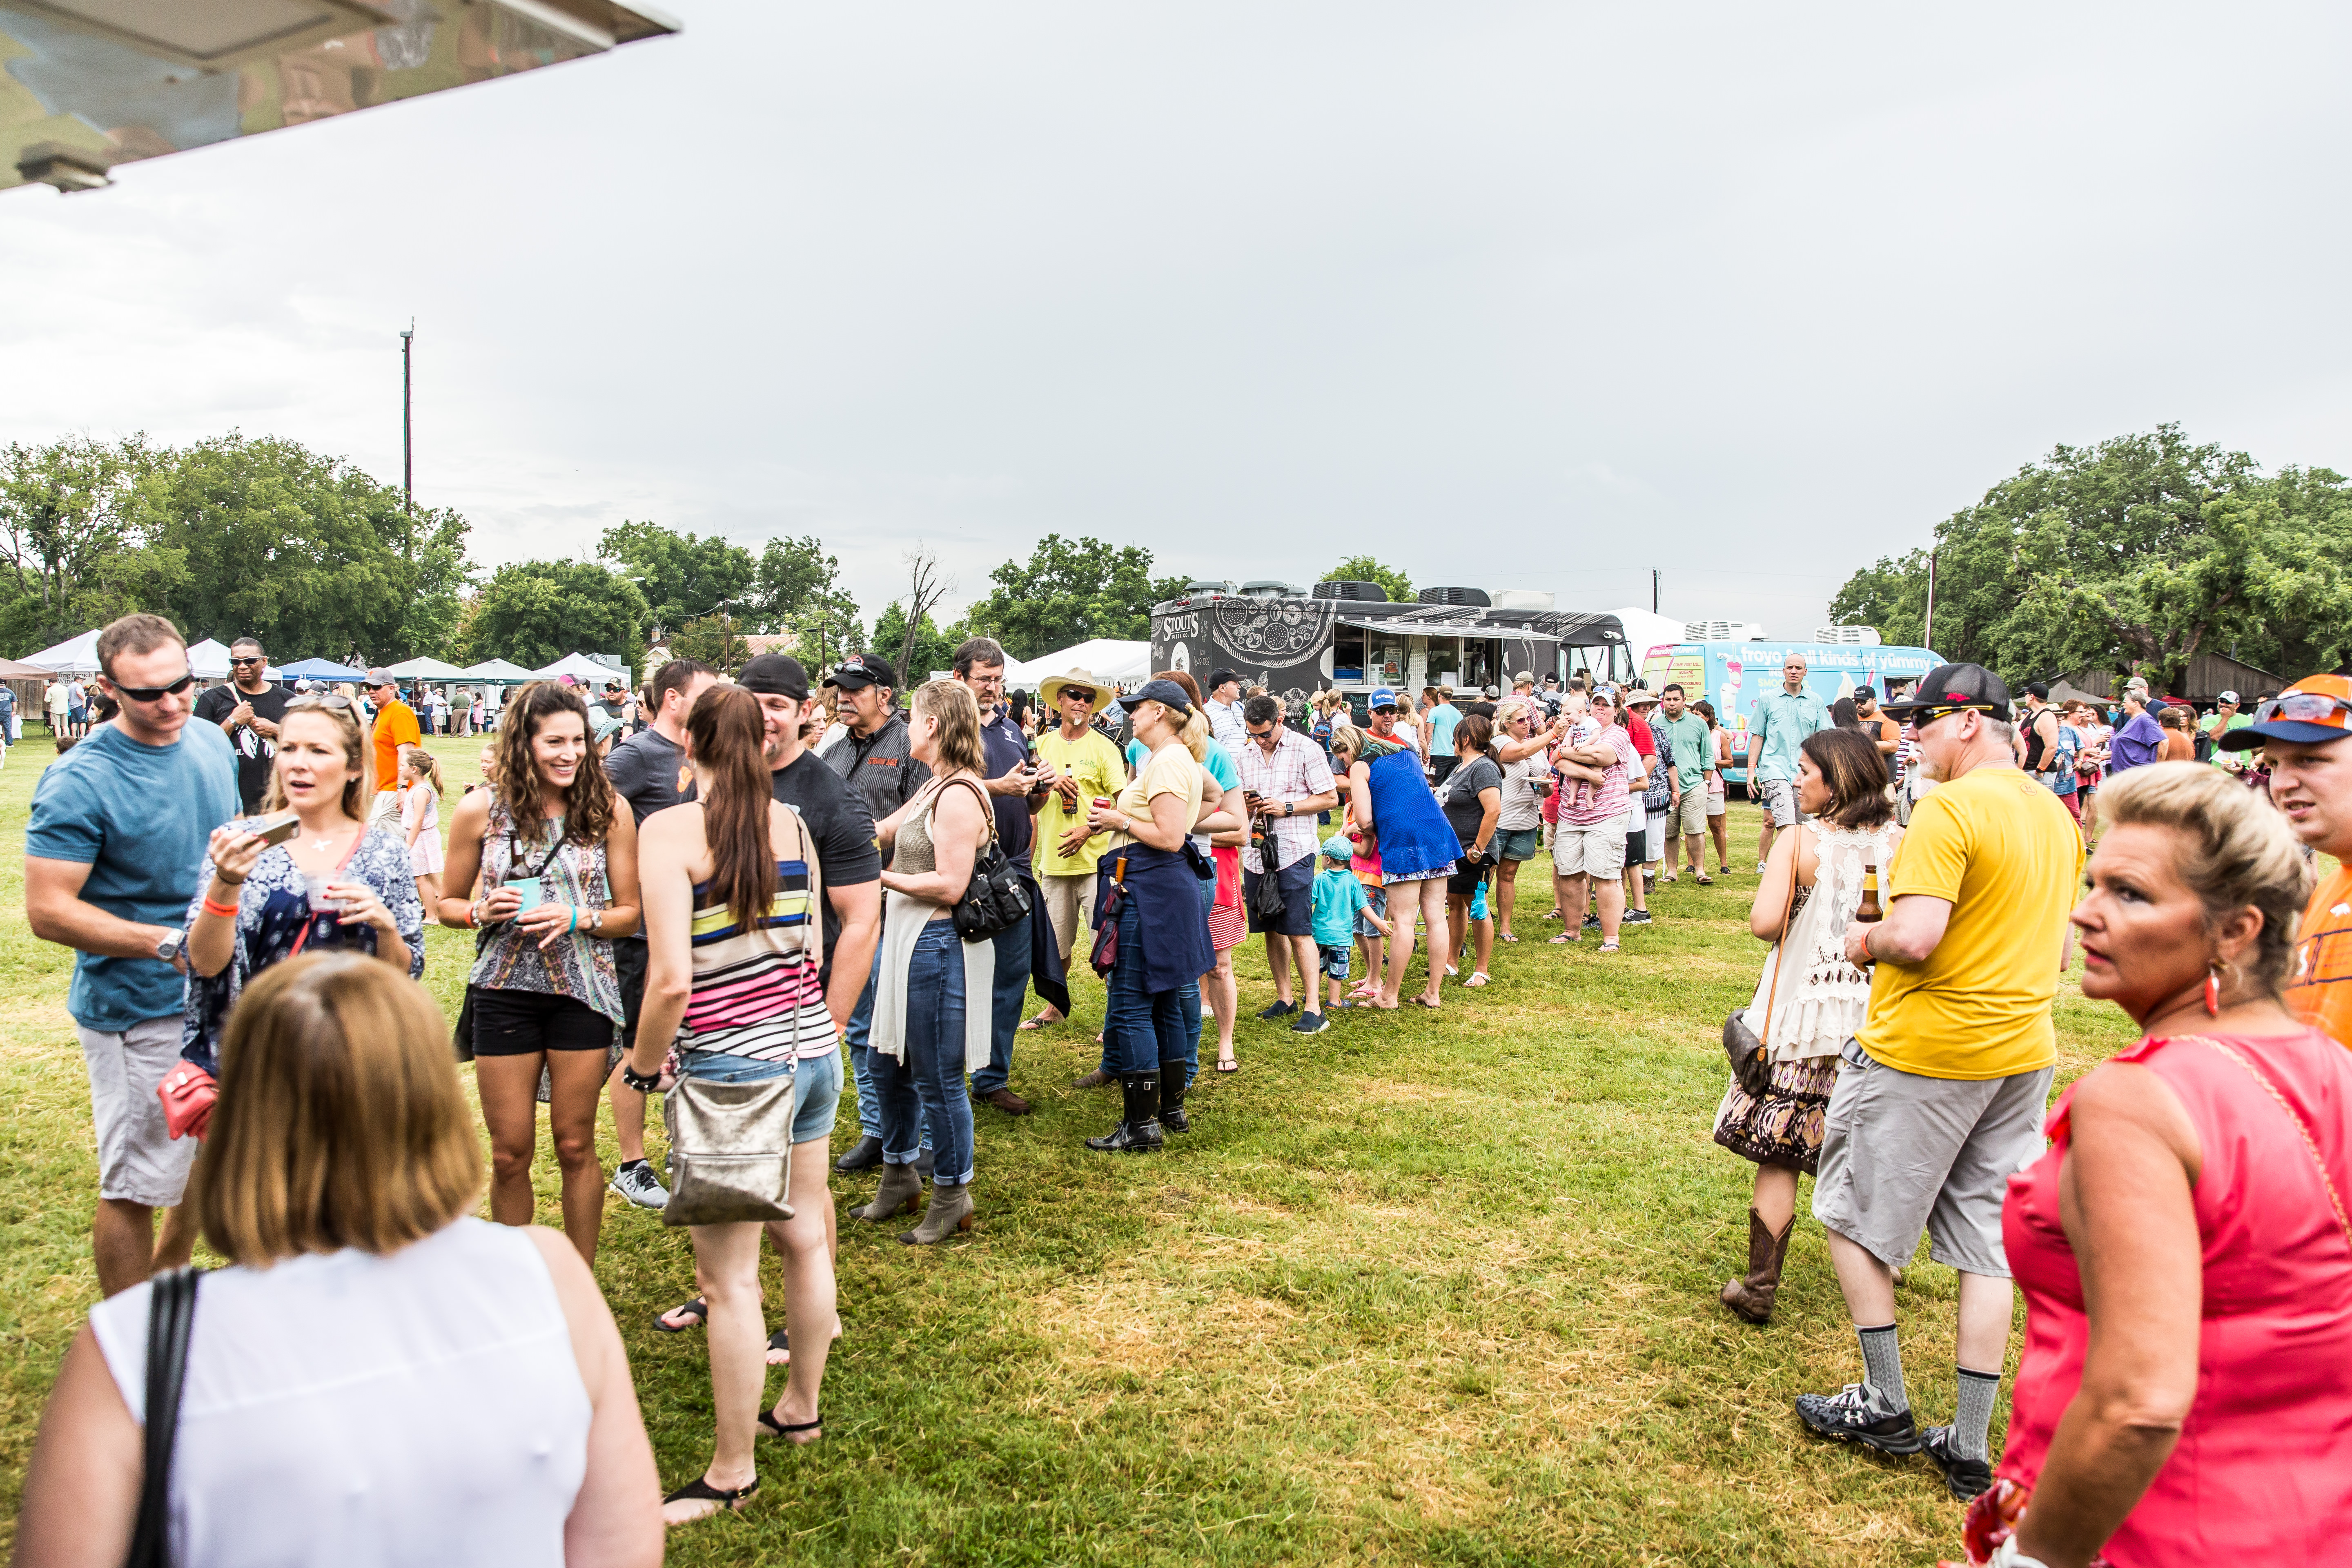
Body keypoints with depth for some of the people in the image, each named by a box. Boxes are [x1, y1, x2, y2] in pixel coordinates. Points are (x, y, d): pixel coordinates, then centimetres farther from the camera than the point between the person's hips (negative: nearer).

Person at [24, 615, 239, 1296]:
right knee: (136, 1183, 4)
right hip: (138, 1010, -7)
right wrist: (171, 944, -27)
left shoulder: (213, 742, 3)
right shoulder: (79, 781, -18)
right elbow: (48, 912, -20)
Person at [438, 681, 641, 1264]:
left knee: (575, 1146, 9)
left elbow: (630, 911, 1)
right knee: (509, 1154, 9)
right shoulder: (481, 811, -2)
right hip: (504, 990, 1)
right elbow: (448, 903, 9)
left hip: (582, 991, -1)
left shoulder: (607, 811, -4)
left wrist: (576, 919, -17)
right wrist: (483, 913, -13)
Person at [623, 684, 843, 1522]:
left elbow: (672, 982, -19)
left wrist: (642, 1063, -3)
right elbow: (813, 951, 7)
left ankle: (731, 1471, 18)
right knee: (805, 1235, 20)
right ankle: (801, 1408, 39)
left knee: (729, 1277, 5)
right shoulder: (791, 823, 3)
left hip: (732, 1069, -6)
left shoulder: (670, 830, -13)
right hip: (813, 1050, 7)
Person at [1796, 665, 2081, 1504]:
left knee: (1852, 1215, 10)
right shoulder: (2056, 814, 9)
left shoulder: (1949, 809, -18)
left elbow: (1915, 936, -26)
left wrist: (1867, 939, -8)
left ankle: (1886, 1405, 17)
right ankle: (1969, 1446, 19)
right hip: (2023, 1052, 8)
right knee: (1989, 1246, 12)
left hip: (1925, 1054, -8)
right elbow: (2059, 952, 17)